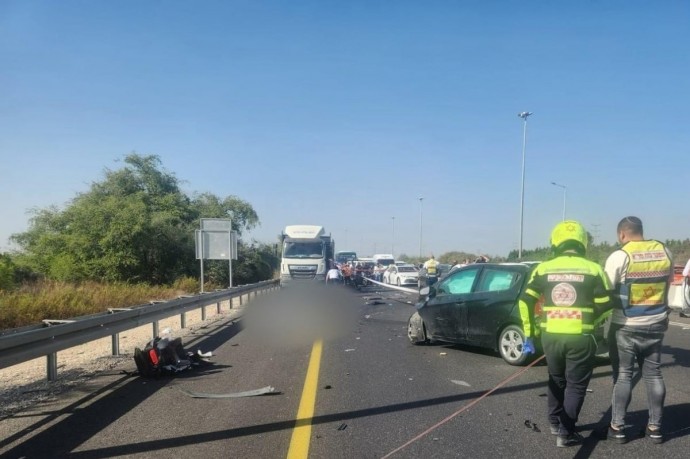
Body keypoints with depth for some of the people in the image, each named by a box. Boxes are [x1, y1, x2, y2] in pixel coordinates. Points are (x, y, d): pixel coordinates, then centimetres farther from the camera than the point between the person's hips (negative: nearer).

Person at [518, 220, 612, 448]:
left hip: (550, 335, 3)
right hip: (580, 337, -2)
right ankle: (566, 433, 11)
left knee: (556, 380, 23)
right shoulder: (593, 269, -4)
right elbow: (606, 306, -1)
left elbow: (525, 302, 1)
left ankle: (555, 422, 34)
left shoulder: (543, 269, 1)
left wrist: (529, 334, 11)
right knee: (575, 385, 11)